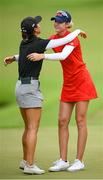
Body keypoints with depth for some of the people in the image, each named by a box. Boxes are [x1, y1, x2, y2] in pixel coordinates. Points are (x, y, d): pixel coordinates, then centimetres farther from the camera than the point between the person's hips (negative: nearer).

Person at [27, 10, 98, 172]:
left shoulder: (72, 38, -16)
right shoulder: (53, 39, 5)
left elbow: (63, 55, -34)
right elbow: (33, 53, 12)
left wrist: (42, 56, -43)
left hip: (81, 82, -7)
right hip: (68, 84, 7)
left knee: (80, 121, -3)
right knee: (62, 121, 1)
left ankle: (79, 161, 2)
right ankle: (63, 161, 3)